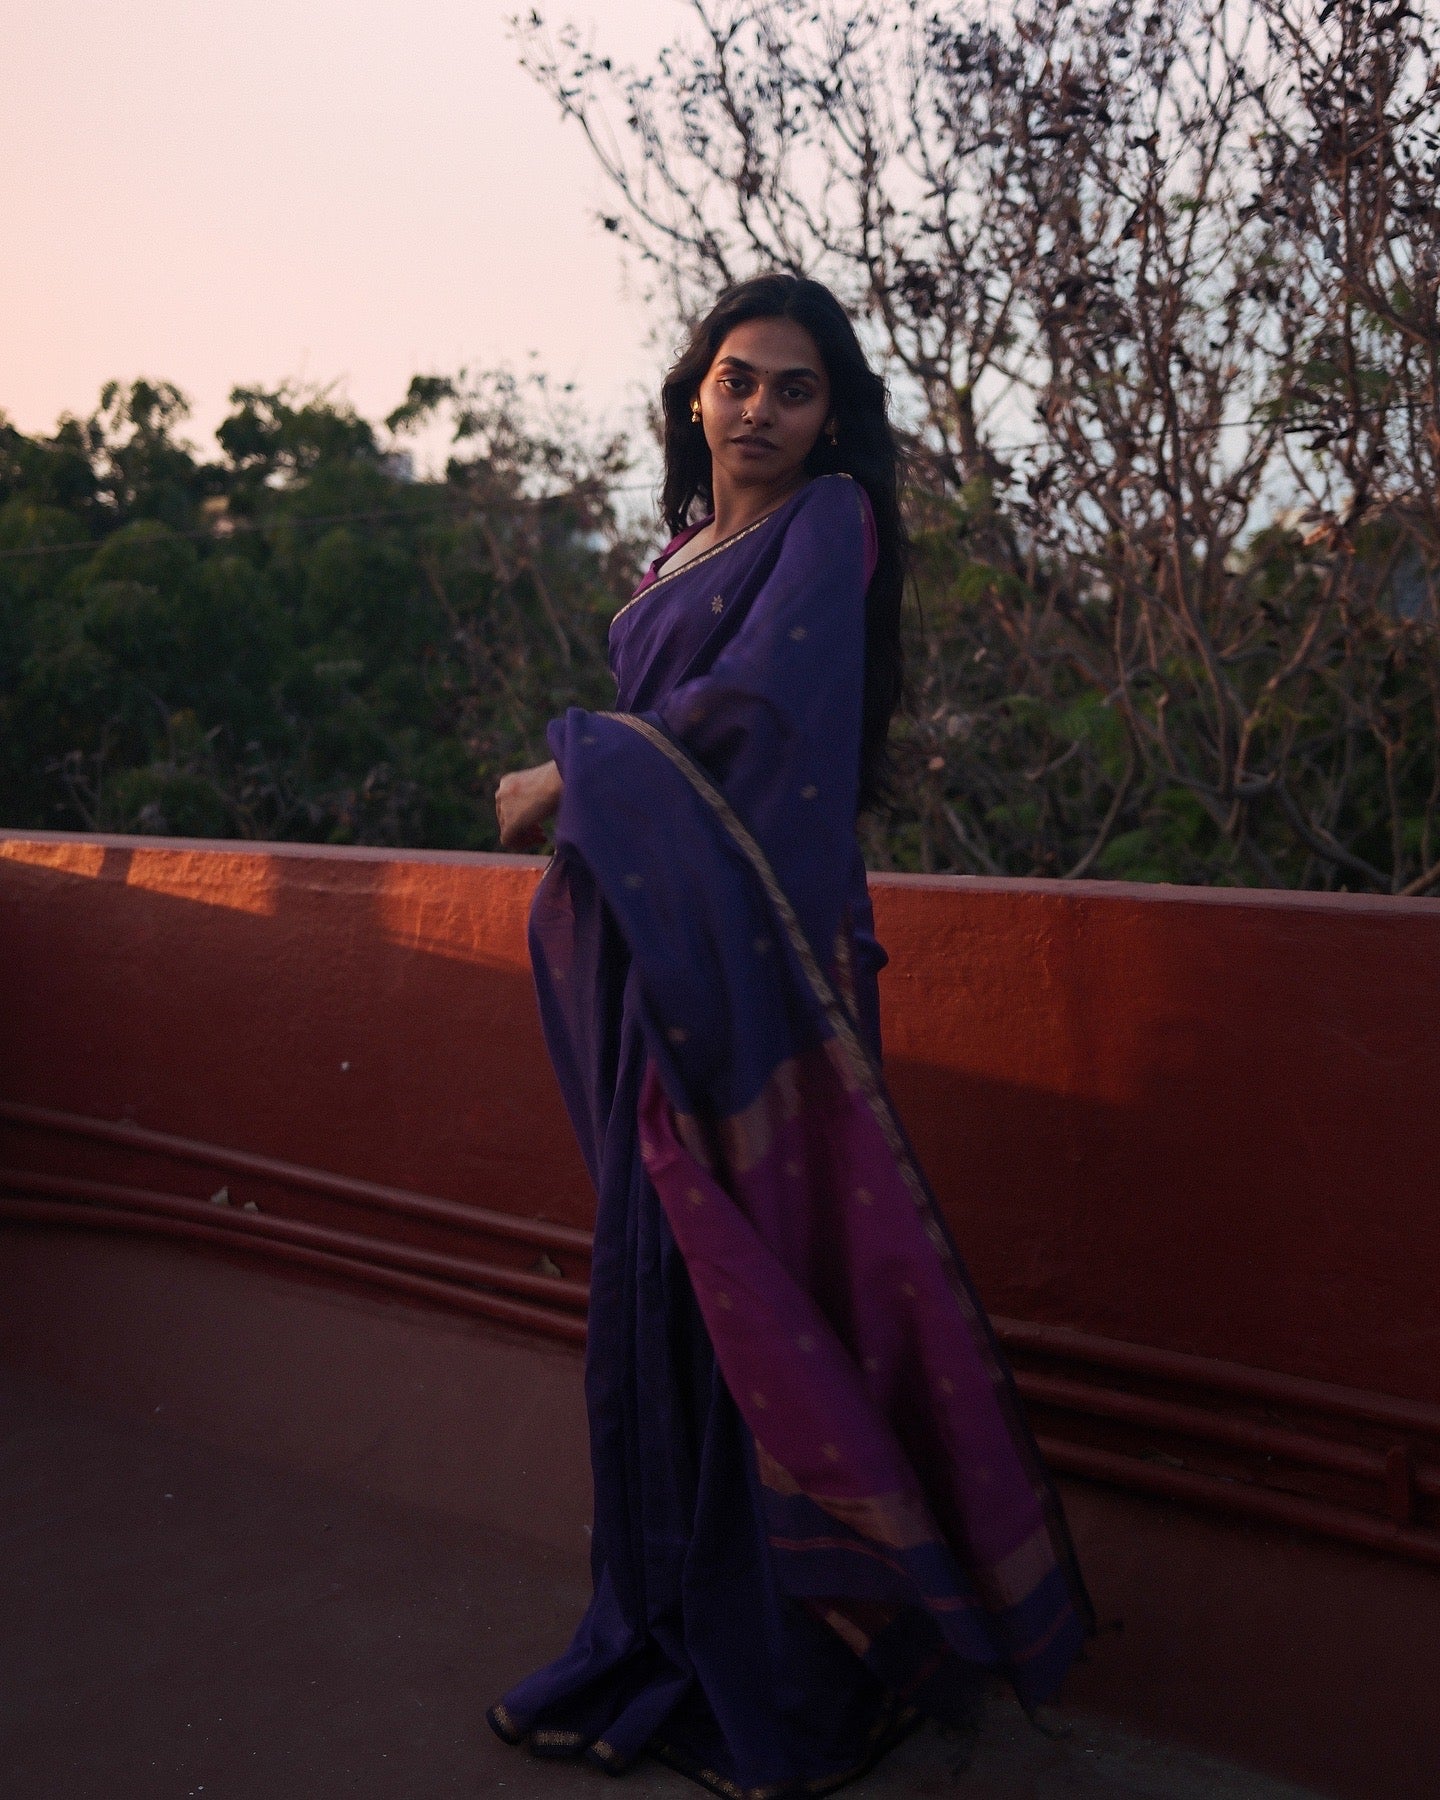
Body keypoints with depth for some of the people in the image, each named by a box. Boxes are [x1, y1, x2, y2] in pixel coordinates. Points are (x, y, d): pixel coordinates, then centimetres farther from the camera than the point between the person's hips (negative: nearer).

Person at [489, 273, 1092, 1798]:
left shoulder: (829, 522, -2)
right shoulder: (685, 549, 21)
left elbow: (756, 699, -14)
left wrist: (566, 781, -5)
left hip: (751, 954, -7)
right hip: (655, 956, 7)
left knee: (746, 1286, -5)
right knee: (660, 1289, 10)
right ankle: (671, 1642, 23)